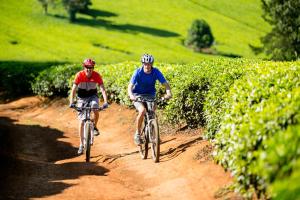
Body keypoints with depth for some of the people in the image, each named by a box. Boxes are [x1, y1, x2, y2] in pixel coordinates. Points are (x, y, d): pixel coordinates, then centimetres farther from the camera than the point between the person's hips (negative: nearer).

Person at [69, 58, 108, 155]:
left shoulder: (96, 75, -19)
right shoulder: (79, 75, -21)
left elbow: (102, 89, -23)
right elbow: (73, 89, -25)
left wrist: (105, 102, -37)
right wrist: (71, 102, -38)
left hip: (92, 96, 0)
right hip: (82, 98, 0)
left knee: (95, 109, -33)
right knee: (81, 121, -5)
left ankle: (95, 127, -3)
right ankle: (81, 145, 3)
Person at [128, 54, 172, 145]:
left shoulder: (156, 72, -16)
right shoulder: (138, 72, -21)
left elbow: (165, 83, -20)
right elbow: (130, 85, -27)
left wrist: (168, 93, -40)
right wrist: (131, 95, -47)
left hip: (150, 95, 3)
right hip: (138, 95, -3)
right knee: (142, 111, -28)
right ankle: (137, 134, -13)